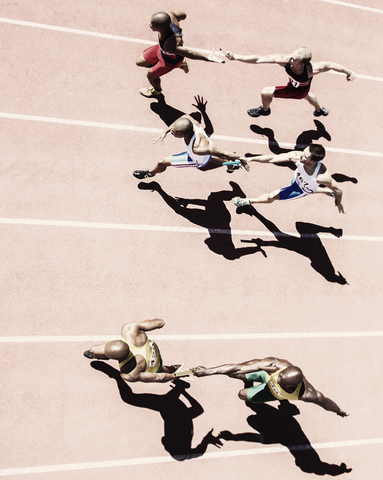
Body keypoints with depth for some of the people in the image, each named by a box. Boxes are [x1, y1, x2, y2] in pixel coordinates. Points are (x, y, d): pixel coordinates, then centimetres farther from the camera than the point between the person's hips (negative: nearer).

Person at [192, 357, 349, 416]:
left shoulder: (307, 394, -47)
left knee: (243, 394, 11)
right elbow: (239, 367, -45)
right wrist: (208, 371, -46)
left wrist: (339, 411, -5)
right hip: (267, 375, 1)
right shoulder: (275, 365, -46)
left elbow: (324, 401, -26)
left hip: (272, 392, 0)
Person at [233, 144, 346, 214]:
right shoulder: (297, 156, -39)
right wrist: (250, 159, -40)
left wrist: (338, 204, -12)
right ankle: (327, 191, 60)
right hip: (297, 179, 4)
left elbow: (338, 190, -31)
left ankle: (249, 201, 30)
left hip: (302, 190, -4)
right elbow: (272, 158, -36)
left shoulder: (321, 177, -47)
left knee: (271, 196, 2)